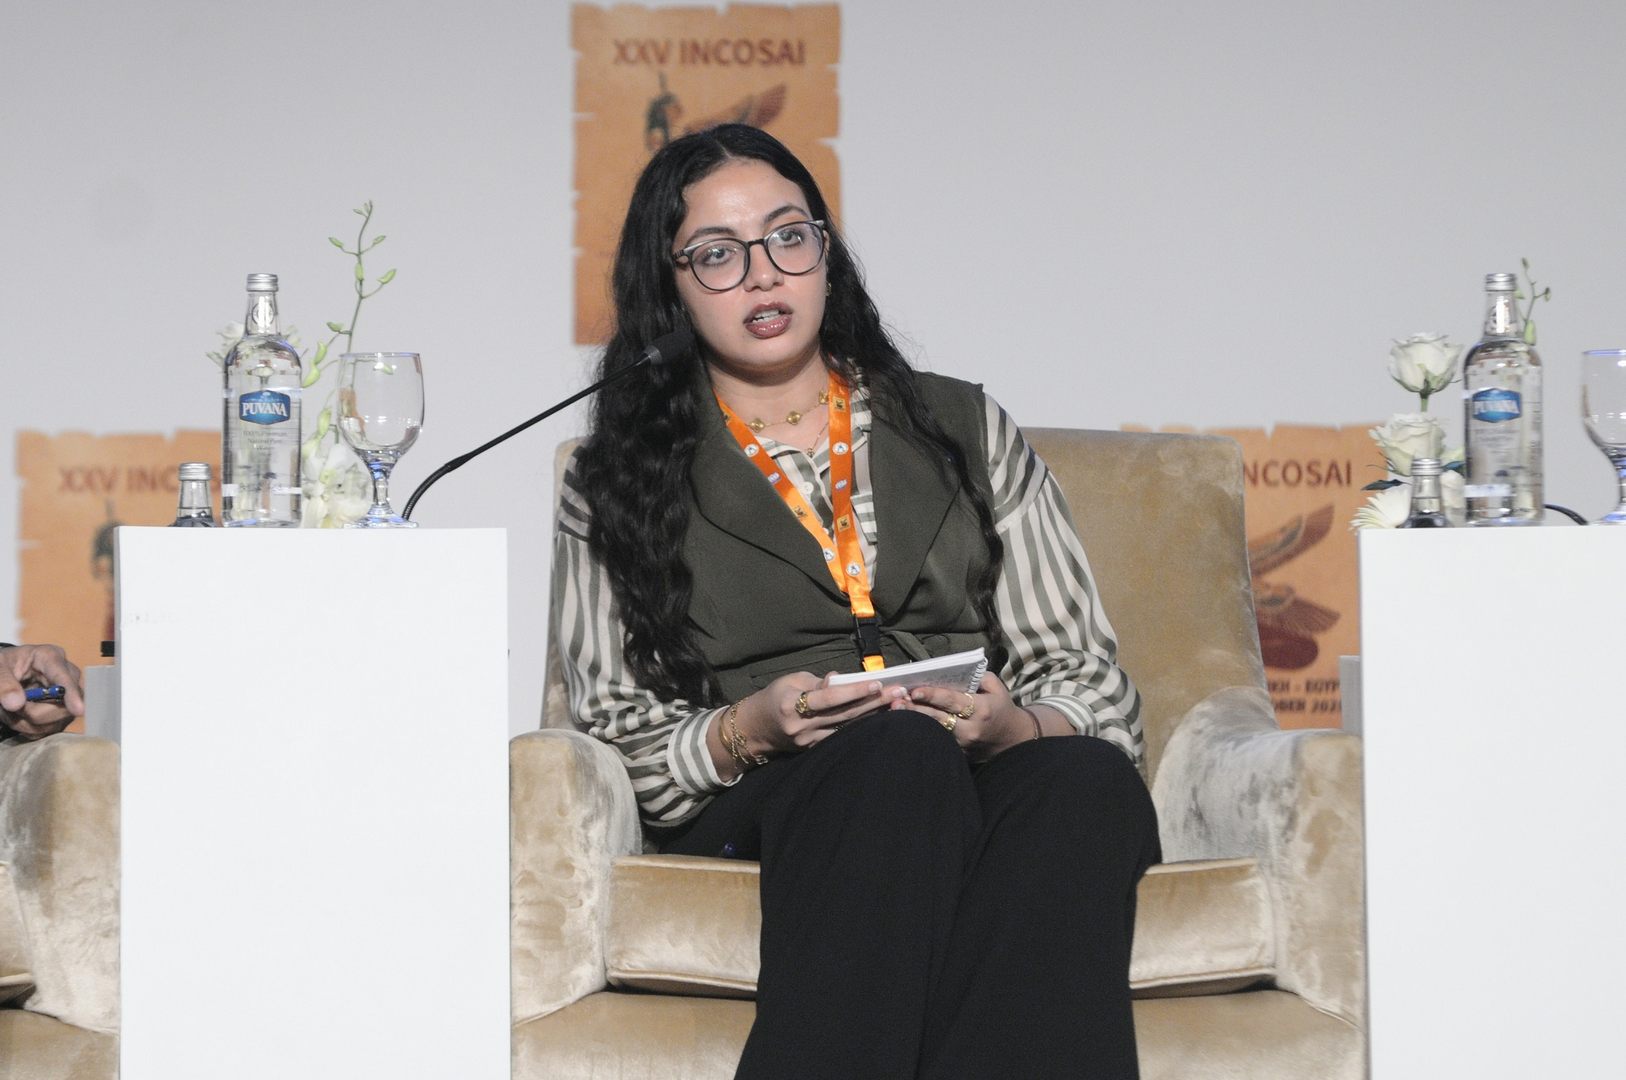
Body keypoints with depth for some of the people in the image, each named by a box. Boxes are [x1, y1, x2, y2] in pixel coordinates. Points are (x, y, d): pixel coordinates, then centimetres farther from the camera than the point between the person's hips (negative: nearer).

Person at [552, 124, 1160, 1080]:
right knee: (902, 751, -38)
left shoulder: (968, 430, 21)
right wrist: (746, 731, -12)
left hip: (993, 781, 2)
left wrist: (1017, 726, -8)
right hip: (759, 812, -2)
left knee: (1088, 779, -36)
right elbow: (619, 735, 10)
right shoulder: (616, 484, 17)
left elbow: (1092, 679, 16)